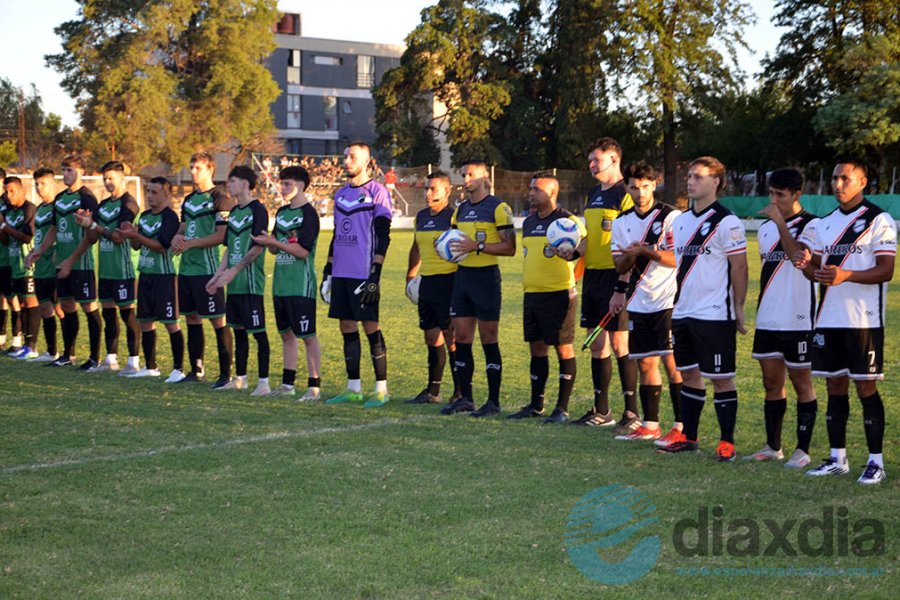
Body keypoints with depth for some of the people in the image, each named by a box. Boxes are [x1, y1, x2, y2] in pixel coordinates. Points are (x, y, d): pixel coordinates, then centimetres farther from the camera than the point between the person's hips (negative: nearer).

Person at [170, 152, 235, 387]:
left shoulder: (219, 200, -9)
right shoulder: (189, 200, 17)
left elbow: (221, 235, -15)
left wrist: (191, 243, -14)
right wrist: (177, 237, 0)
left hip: (207, 269, -9)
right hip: (186, 268, 9)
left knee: (218, 321, -6)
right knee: (191, 318, 14)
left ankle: (226, 374, -2)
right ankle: (196, 370, 23)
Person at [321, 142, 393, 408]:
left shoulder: (376, 192, -5)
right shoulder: (341, 194, 16)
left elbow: (383, 238, -10)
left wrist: (375, 276, -16)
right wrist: (328, 271, 16)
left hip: (363, 274, -7)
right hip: (341, 274, 7)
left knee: (371, 327, -3)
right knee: (347, 327, 8)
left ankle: (381, 389, 3)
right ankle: (353, 389, 15)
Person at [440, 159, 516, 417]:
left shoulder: (498, 207, -7)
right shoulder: (461, 209, 15)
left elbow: (509, 247, -12)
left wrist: (478, 246, -19)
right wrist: (450, 246, 4)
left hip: (486, 276, -7)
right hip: (462, 275, 7)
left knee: (489, 340, -3)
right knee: (462, 338, 6)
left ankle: (493, 401, 2)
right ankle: (465, 398, 13)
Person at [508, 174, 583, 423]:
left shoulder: (566, 220, -9)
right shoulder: (529, 222, 14)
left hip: (558, 293, -8)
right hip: (531, 294, 8)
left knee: (563, 348, -1)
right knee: (537, 348, 12)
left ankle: (562, 408, 4)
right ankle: (536, 405, 21)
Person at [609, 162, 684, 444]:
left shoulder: (672, 216, -7)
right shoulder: (622, 222, 11)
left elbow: (680, 259, -12)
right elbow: (620, 267, 11)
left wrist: (648, 250, -23)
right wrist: (630, 255, -11)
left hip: (667, 301, -6)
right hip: (639, 303, 6)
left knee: (672, 362, -8)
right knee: (645, 363, 10)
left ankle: (681, 427, -5)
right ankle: (650, 425, 19)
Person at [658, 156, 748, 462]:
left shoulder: (726, 222, -10)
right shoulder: (680, 221, 13)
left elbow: (739, 267, -10)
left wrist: (738, 308, -11)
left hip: (715, 315, -7)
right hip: (683, 312, 7)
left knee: (721, 378, -1)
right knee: (689, 374, 13)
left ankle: (727, 442, 6)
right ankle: (688, 437, 21)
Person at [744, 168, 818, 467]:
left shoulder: (811, 225, -8)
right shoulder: (765, 228, 13)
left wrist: (780, 223, -25)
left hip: (797, 321, -7)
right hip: (767, 320, 7)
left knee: (801, 382, 2)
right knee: (771, 383, 11)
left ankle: (803, 450, 8)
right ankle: (773, 447, 20)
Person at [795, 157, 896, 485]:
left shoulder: (879, 220, -6)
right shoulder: (825, 222, 14)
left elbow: (886, 271, -13)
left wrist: (846, 275, -26)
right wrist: (806, 259, -6)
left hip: (864, 321, -6)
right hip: (828, 319, 6)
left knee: (866, 387, -2)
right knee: (835, 386, 10)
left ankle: (876, 461, 6)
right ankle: (837, 458, 18)